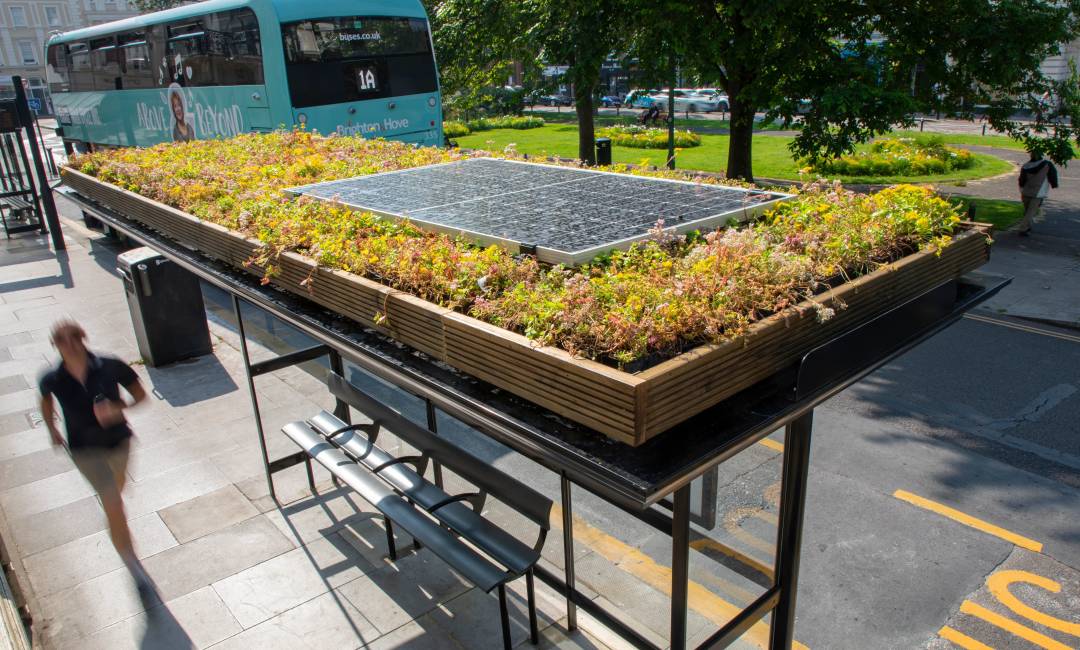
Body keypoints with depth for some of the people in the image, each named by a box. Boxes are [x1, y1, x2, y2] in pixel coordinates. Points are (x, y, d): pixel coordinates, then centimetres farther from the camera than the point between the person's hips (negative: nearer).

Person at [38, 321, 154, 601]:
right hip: (85, 449, -2)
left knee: (117, 486, 32)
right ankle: (137, 572, -7)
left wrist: (119, 408, -27)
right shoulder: (53, 380, -18)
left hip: (118, 440, 2)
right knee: (114, 507, -11)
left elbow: (140, 394, -9)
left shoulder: (110, 368, -21)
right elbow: (45, 399, 7)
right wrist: (52, 430, 15)